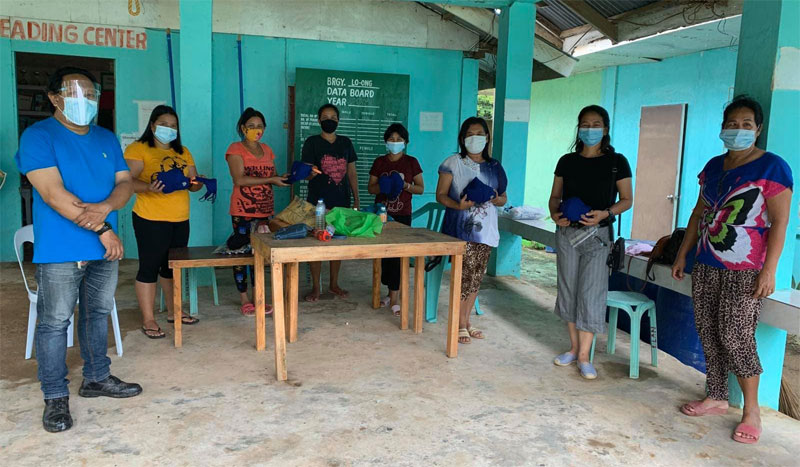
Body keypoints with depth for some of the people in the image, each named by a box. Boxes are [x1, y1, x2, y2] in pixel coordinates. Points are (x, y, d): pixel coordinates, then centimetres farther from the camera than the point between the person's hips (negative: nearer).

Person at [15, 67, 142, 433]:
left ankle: (96, 378, 31)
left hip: (105, 249, 6)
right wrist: (102, 229, -18)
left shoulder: (107, 139, 12)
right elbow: (53, 194, -17)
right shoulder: (38, 137, -8)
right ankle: (55, 397, 14)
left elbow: (125, 183, 6)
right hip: (60, 250, -6)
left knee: (98, 314, 16)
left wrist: (104, 207, -16)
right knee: (54, 322, 1)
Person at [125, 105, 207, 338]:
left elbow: (193, 181, 14)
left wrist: (197, 183, -9)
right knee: (149, 267, -1)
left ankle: (174, 312, 29)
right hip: (150, 220, -6)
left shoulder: (183, 152, 16)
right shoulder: (138, 149, -3)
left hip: (180, 220, 6)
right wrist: (149, 187, -33)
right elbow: (129, 181, -14)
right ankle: (148, 320, 7)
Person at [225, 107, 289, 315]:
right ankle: (245, 300, 10)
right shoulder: (236, 149, -4)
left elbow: (272, 177, 19)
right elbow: (239, 179, -16)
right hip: (243, 211, -5)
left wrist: (284, 178, -4)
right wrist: (270, 180, -19)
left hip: (265, 210, 6)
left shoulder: (266, 150, 14)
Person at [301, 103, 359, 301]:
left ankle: (334, 284, 23)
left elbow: (352, 173, 11)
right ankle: (316, 287, 11)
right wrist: (311, 172, -28)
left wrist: (356, 199, 7)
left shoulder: (345, 142, 9)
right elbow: (308, 173, -4)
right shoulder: (312, 142, -1)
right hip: (318, 201, -3)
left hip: (341, 202, 4)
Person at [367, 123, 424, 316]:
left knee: (396, 254, -5)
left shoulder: (411, 162, 1)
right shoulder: (379, 162, 7)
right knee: (384, 253, 4)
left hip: (402, 215, -2)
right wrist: (384, 186, -12)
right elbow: (371, 188, 7)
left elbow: (421, 188, 2)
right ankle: (391, 293, 17)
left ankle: (393, 299, -1)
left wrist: (405, 185, -16)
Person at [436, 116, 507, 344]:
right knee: (464, 275, -8)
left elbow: (504, 197, 16)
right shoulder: (453, 163, 0)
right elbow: (441, 194, -2)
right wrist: (459, 205, -20)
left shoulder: (494, 167, 11)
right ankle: (461, 325, 6)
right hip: (460, 229, -4)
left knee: (476, 278, 9)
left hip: (485, 230, 5)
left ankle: (465, 322, 22)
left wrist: (497, 199, -8)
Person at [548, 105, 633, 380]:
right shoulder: (567, 161, 7)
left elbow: (626, 200, 1)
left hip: (597, 235, -3)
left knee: (590, 294, -6)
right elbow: (555, 196, 11)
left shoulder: (616, 162, 0)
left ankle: (584, 356, 3)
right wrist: (555, 213, -10)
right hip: (567, 233, 3)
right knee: (568, 291, 8)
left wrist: (605, 213, -17)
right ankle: (574, 348, 22)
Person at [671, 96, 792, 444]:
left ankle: (752, 411, 10)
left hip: (745, 270, -6)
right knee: (708, 333, 9)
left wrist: (769, 270, -16)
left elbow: (780, 221, -11)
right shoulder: (714, 167, 12)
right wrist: (682, 254, 14)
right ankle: (716, 398, 23)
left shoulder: (772, 167, -7)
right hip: (706, 265, 6)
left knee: (735, 336, -7)